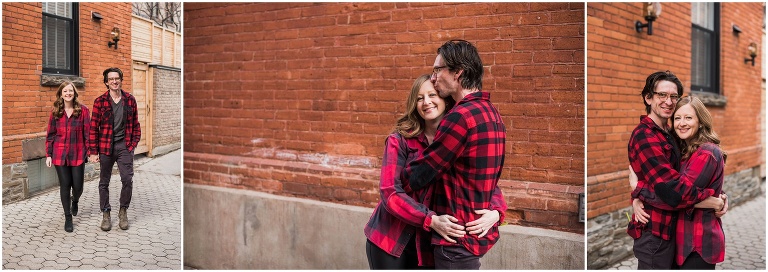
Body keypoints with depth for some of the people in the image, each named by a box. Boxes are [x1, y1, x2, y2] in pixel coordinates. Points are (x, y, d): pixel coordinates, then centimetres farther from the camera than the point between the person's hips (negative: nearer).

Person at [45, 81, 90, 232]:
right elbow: (50, 135, 7)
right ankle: (68, 218, 14)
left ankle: (75, 201, 40)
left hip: (78, 154, -1)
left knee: (77, 186, 3)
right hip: (60, 155, 1)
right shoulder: (55, 112, 4)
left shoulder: (83, 110, -2)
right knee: (65, 185, 2)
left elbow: (88, 132, -2)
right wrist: (48, 154, 3)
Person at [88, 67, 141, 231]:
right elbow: (93, 127, -2)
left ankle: (123, 211, 15)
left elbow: (135, 124, 9)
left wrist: (133, 143, 1)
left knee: (127, 180, -5)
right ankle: (106, 214, 22)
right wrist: (93, 151, -5)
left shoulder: (130, 100, 4)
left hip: (124, 146, 1)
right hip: (106, 147, -1)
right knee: (104, 182, 8)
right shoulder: (100, 101, -2)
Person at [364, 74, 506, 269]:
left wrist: (496, 212, -22)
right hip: (391, 241, -2)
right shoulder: (400, 140, -9)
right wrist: (432, 220, -26)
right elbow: (390, 193, -15)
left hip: (429, 244, 2)